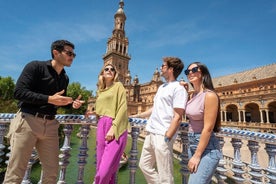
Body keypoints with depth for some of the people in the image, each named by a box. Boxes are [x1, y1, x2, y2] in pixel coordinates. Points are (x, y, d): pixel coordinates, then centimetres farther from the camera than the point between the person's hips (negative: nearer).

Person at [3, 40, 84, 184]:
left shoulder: (65, 78, 14)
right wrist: (49, 99, -21)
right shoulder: (35, 66, -5)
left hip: (50, 125, 6)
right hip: (28, 121, -5)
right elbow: (19, 92, -14)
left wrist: (72, 104, 2)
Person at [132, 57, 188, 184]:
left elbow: (177, 117, -15)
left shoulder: (178, 89, -9)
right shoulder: (161, 87, 16)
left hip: (162, 135, -9)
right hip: (151, 133, 9)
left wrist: (166, 138, -19)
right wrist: (137, 116, 26)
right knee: (144, 165, 18)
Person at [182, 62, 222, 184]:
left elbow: (208, 128, -20)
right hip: (192, 145, 8)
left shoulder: (210, 95, -17)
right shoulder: (192, 95, 6)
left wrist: (197, 155, -17)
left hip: (206, 147, -8)